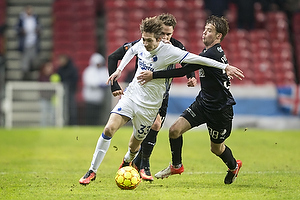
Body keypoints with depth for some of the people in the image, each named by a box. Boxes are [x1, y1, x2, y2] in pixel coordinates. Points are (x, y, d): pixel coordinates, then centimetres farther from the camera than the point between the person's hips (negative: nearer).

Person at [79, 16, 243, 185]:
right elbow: (131, 51, 23)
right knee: (109, 129, -17)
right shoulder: (141, 45, -2)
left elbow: (197, 59, -19)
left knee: (135, 145, 6)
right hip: (130, 96, 3)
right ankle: (92, 171, -9)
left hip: (149, 106, -3)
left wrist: (225, 67, -21)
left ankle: (127, 161, 44)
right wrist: (119, 70, 20)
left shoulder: (168, 51, -18)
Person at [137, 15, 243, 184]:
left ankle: (234, 166, 43)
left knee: (216, 148, 11)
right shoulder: (210, 53, 5)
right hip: (203, 102, 8)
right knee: (175, 130, -7)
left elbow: (184, 71, -30)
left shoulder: (213, 54, -25)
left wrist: (154, 75, -30)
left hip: (220, 110, -8)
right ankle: (176, 166, 14)